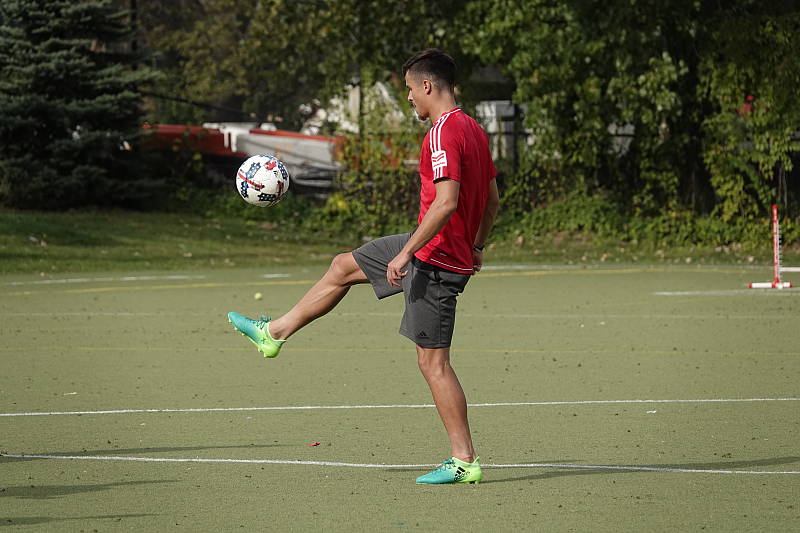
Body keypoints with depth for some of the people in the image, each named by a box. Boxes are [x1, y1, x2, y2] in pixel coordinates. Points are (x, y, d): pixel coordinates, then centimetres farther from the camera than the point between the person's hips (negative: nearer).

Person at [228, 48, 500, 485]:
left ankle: (464, 461, -1)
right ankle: (272, 333, 34)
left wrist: (407, 253, -25)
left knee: (432, 360, -5)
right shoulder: (474, 130, 9)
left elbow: (447, 201, -29)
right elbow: (492, 199, 16)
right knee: (343, 267, 21)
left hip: (436, 260, -10)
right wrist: (476, 248, 26)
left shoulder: (444, 132, -21)